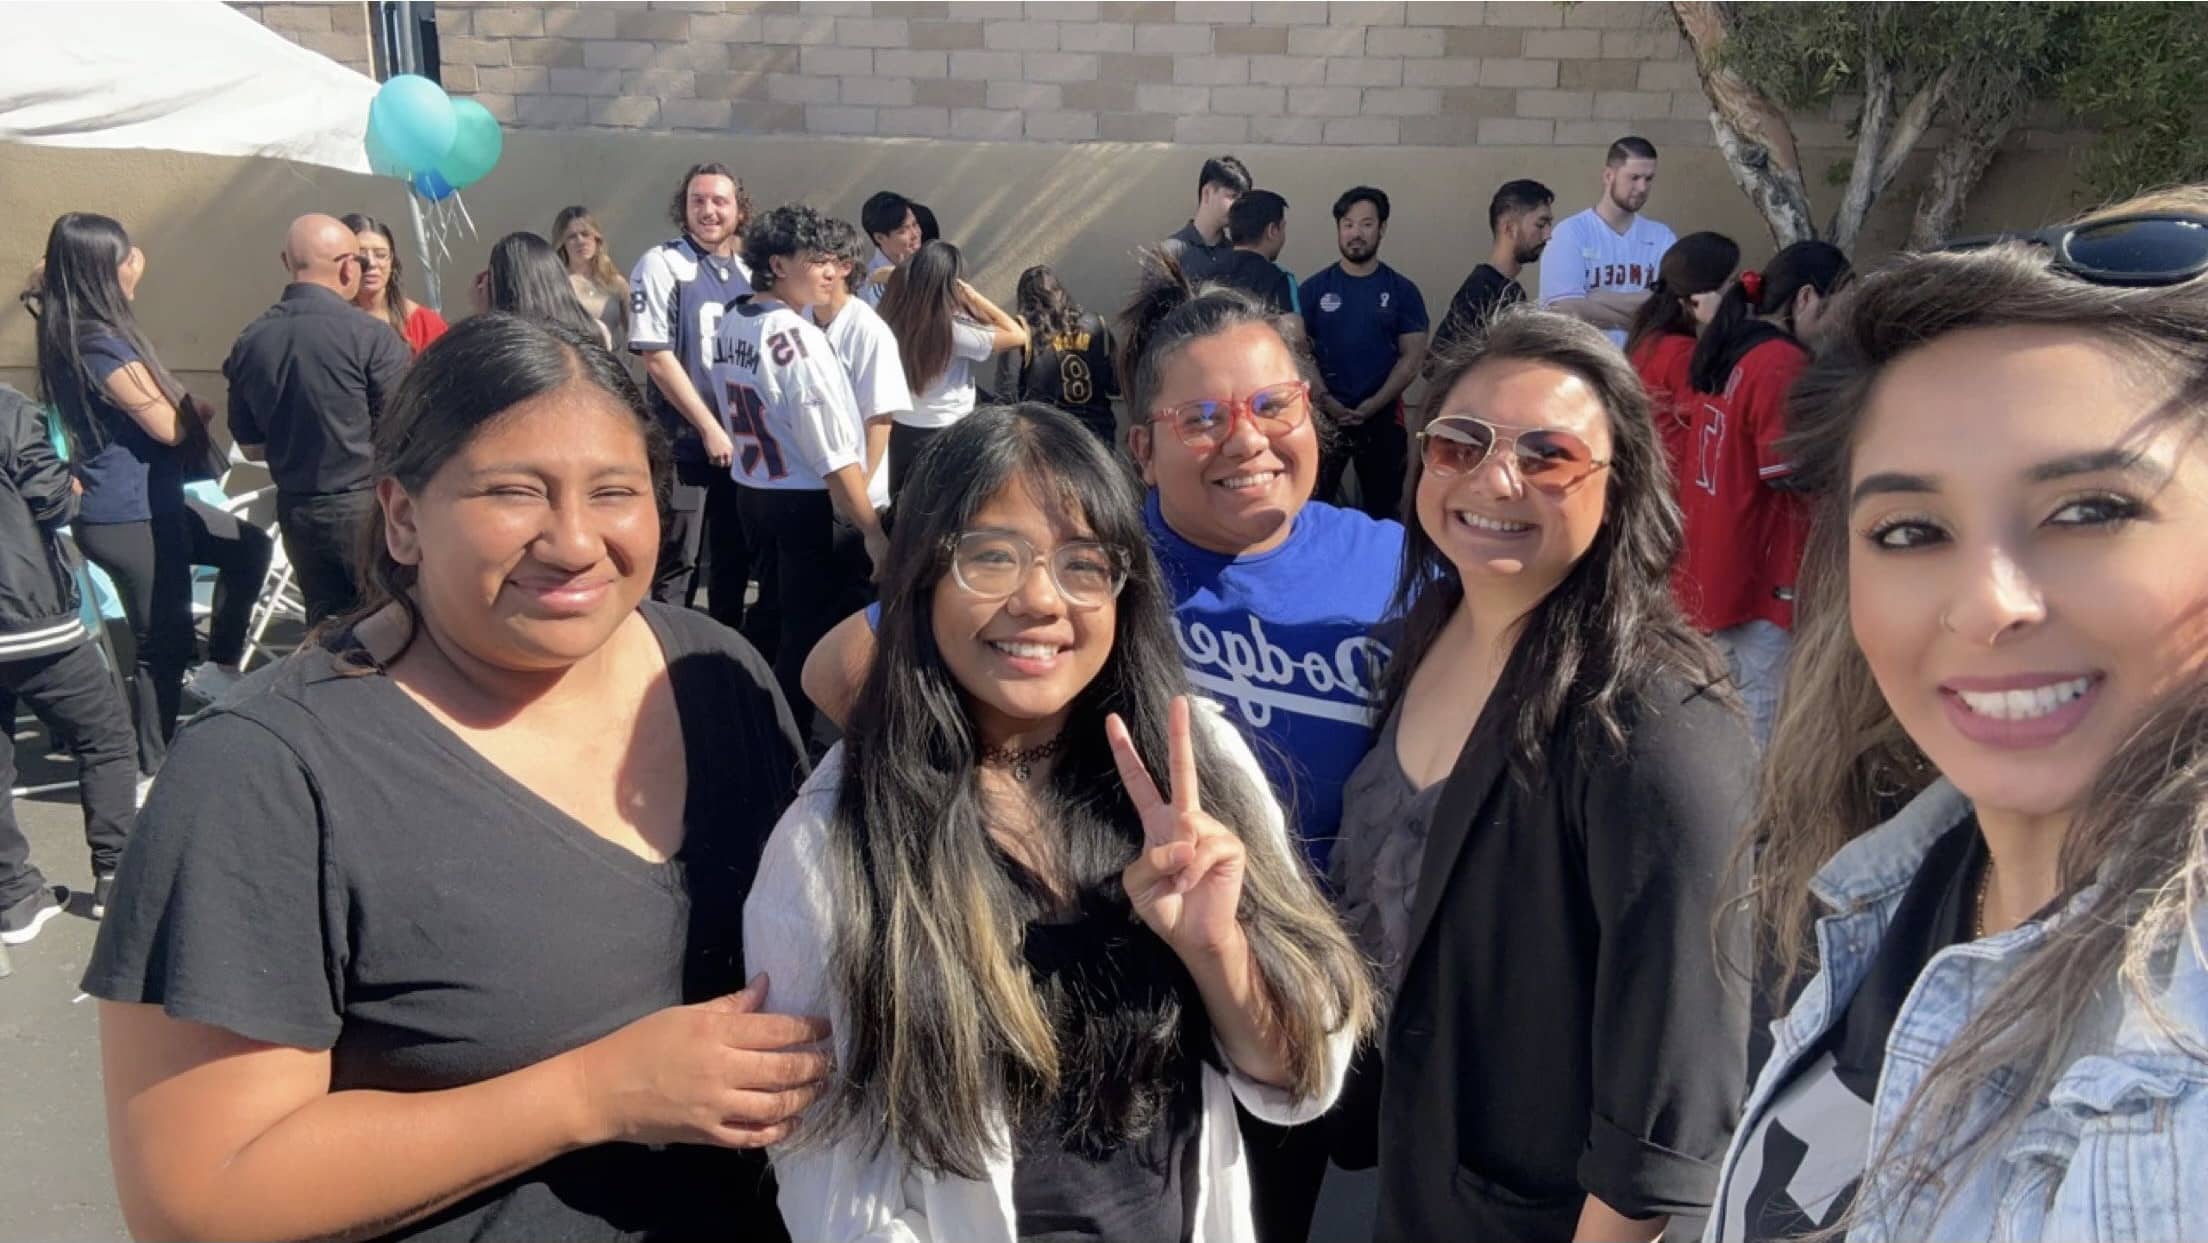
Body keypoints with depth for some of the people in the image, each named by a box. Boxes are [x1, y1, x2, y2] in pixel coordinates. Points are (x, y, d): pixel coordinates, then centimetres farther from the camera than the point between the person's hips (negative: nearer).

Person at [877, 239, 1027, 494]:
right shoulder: (953, 330, -24)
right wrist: (975, 297, -16)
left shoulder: (896, 319, -8)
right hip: (946, 437, -6)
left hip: (900, 432, 6)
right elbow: (1018, 335, -17)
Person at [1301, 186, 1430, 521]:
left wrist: (1373, 405, -13)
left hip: (1383, 416, 1)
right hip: (1322, 415, 0)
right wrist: (1325, 401, -14)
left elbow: (1412, 358, -1)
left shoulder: (1402, 291, 2)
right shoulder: (1314, 288, 2)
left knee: (1381, 507, 9)